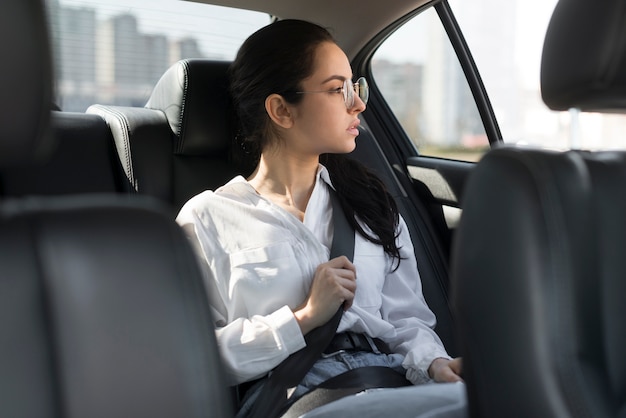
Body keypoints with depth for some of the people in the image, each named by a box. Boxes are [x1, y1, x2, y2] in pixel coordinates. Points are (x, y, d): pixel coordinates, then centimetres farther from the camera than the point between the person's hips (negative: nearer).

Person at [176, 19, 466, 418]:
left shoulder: (366, 202, 17)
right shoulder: (207, 219, 3)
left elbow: (406, 318, 11)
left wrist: (434, 364, -11)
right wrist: (304, 318, -10)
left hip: (389, 383, 6)